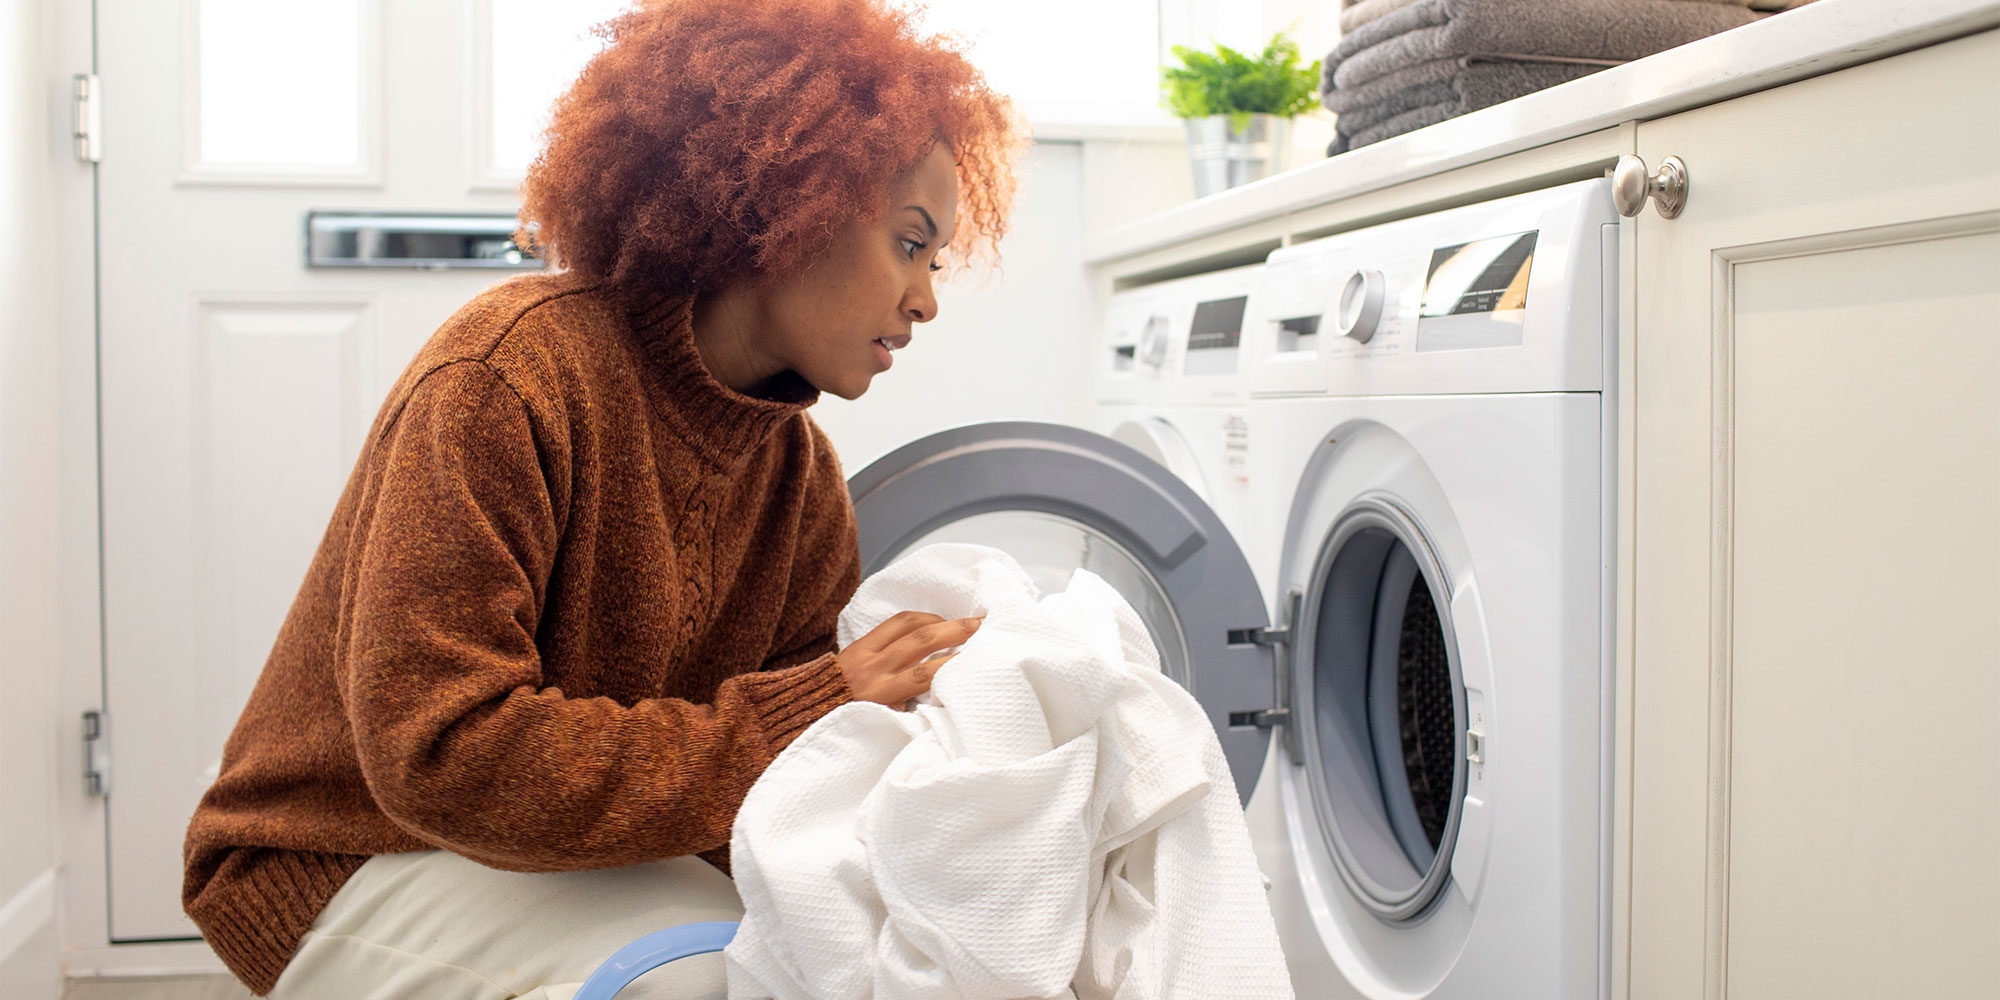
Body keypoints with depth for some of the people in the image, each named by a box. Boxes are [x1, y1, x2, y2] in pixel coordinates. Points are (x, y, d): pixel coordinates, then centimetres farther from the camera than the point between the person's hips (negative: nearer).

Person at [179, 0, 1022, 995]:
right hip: (338, 865, -6)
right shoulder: (513, 372, -23)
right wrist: (802, 715, -30)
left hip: (573, 866, 6)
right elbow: (439, 755, -30)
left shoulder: (799, 474, -1)